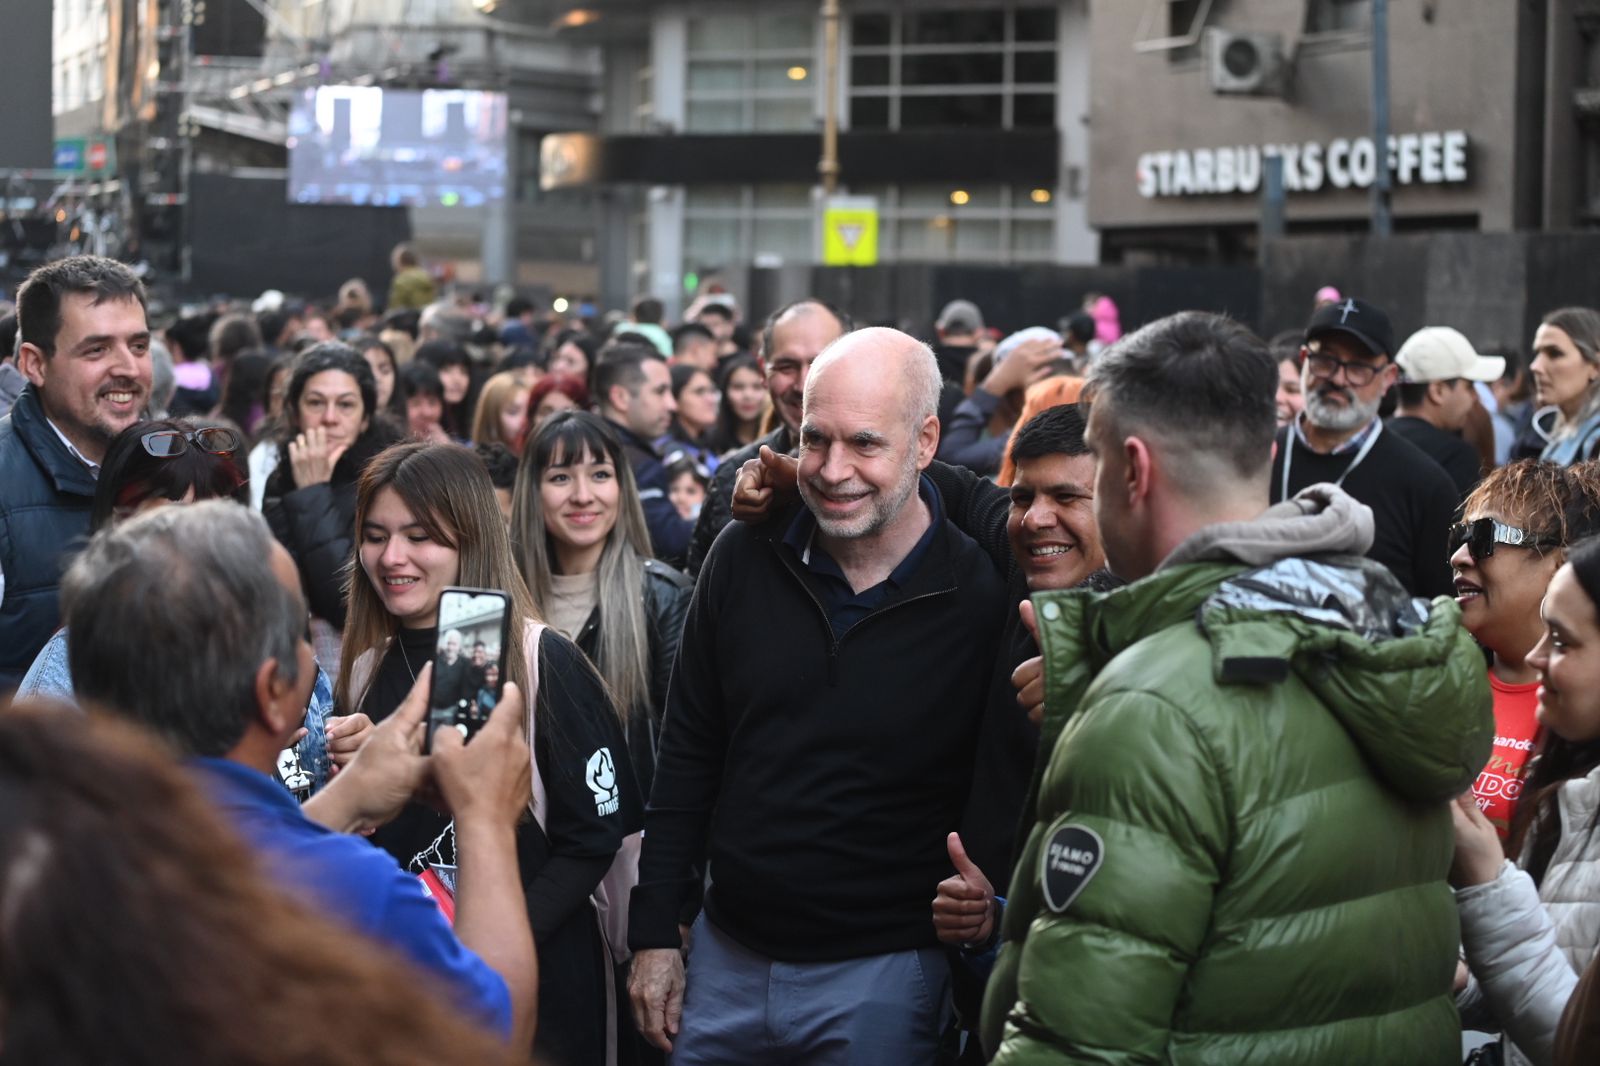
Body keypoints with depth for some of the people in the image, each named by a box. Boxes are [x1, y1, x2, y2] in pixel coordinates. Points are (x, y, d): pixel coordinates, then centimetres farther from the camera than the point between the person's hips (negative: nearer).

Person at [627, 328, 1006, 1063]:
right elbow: (687, 756, 7)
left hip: (882, 974, -3)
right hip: (726, 956, 4)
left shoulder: (980, 600, -12)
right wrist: (654, 933, 6)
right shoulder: (745, 557, -1)